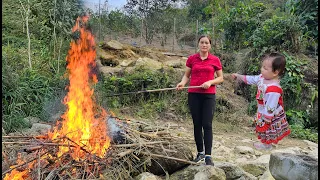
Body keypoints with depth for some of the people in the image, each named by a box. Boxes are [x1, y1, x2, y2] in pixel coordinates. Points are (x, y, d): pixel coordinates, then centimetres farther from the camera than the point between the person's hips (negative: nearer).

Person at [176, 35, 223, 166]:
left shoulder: (215, 60, 3)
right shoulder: (191, 59, 5)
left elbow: (220, 78, 7)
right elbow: (186, 75, 10)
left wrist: (210, 82, -12)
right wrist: (182, 83, -11)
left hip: (209, 95, -1)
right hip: (194, 95, 2)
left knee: (207, 125, -5)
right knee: (197, 124, 8)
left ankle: (208, 156, 0)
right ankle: (200, 153, 21)